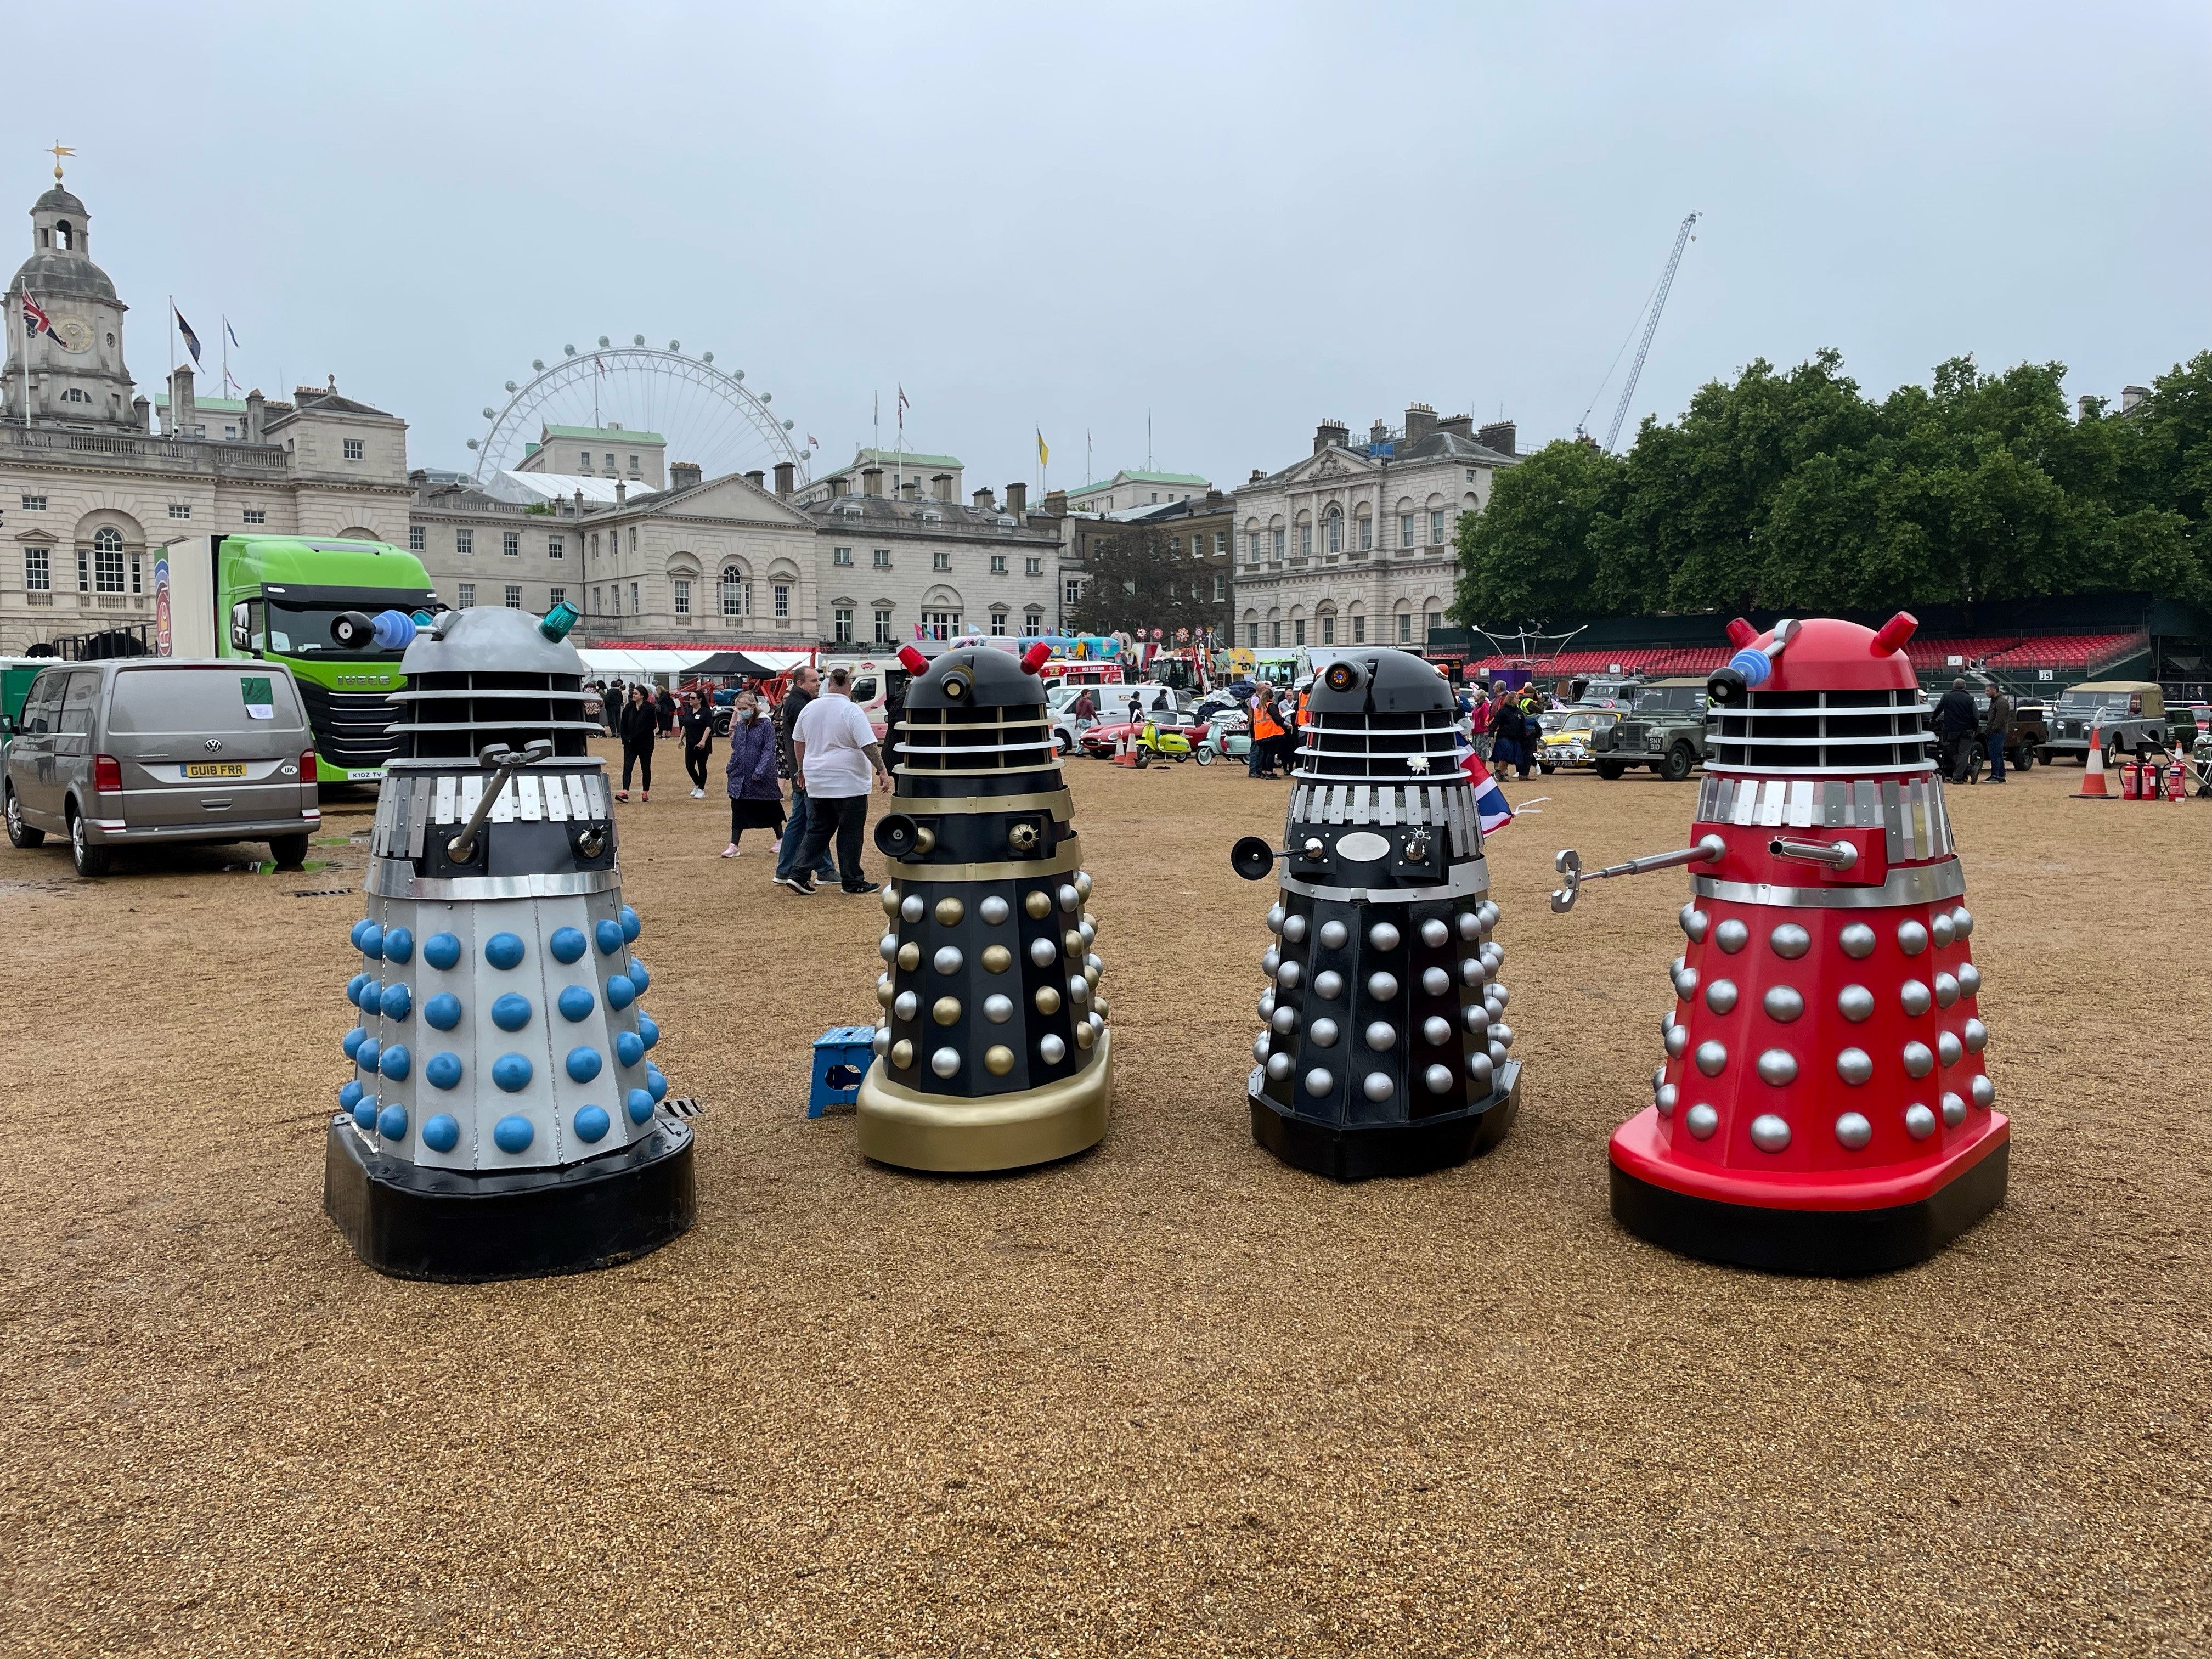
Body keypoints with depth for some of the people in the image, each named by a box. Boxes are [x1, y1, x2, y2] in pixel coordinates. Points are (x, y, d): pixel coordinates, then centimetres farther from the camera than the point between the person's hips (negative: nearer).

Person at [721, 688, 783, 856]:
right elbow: (735, 746, 17)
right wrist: (730, 767, 7)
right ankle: (733, 846, 7)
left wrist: (760, 771, -20)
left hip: (762, 778, -5)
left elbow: (769, 750, -14)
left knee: (770, 809, 9)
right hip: (740, 775, 5)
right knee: (738, 811, 3)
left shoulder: (766, 725, -10)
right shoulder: (740, 725, 8)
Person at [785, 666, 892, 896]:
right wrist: (882, 771, -14)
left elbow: (798, 741, 18)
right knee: (850, 834, 3)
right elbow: (870, 745, -18)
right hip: (848, 784, -6)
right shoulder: (851, 711, -12)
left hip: (817, 784, 6)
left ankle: (800, 875, 5)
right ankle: (852, 882, 9)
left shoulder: (809, 708, 8)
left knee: (817, 830, 14)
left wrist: (802, 770, 28)